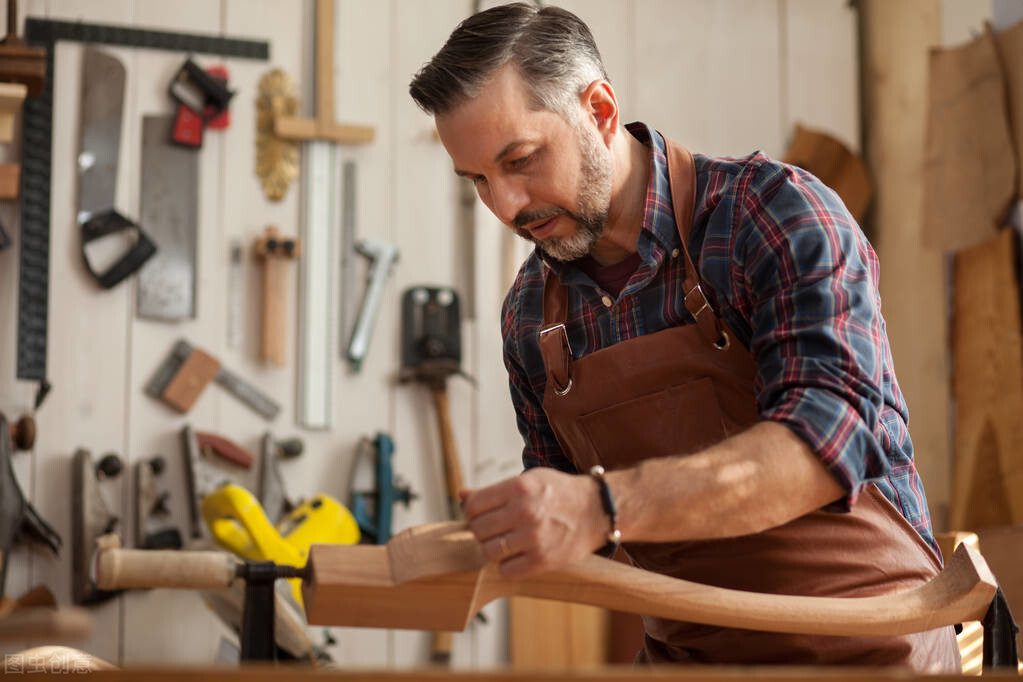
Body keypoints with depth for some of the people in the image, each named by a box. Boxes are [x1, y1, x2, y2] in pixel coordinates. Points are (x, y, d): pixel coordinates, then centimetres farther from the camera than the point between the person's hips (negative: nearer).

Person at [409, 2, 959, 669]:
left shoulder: (775, 211, -10)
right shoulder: (530, 314, 8)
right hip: (687, 654, 4)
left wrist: (605, 506, -34)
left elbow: (828, 437, -24)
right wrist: (474, 546, -4)